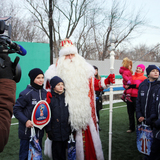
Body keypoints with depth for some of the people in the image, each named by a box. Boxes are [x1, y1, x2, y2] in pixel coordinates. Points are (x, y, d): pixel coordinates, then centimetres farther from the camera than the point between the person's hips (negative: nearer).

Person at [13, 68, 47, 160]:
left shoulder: (45, 93, 6)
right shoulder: (26, 93, -14)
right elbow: (16, 109, -11)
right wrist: (25, 121, -20)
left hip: (39, 131, 6)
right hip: (27, 131, -6)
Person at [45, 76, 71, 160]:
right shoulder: (50, 98, -8)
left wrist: (71, 127, 12)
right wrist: (48, 130, -11)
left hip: (66, 130, 4)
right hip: (55, 130, -4)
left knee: (63, 150, 15)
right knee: (57, 151, 6)